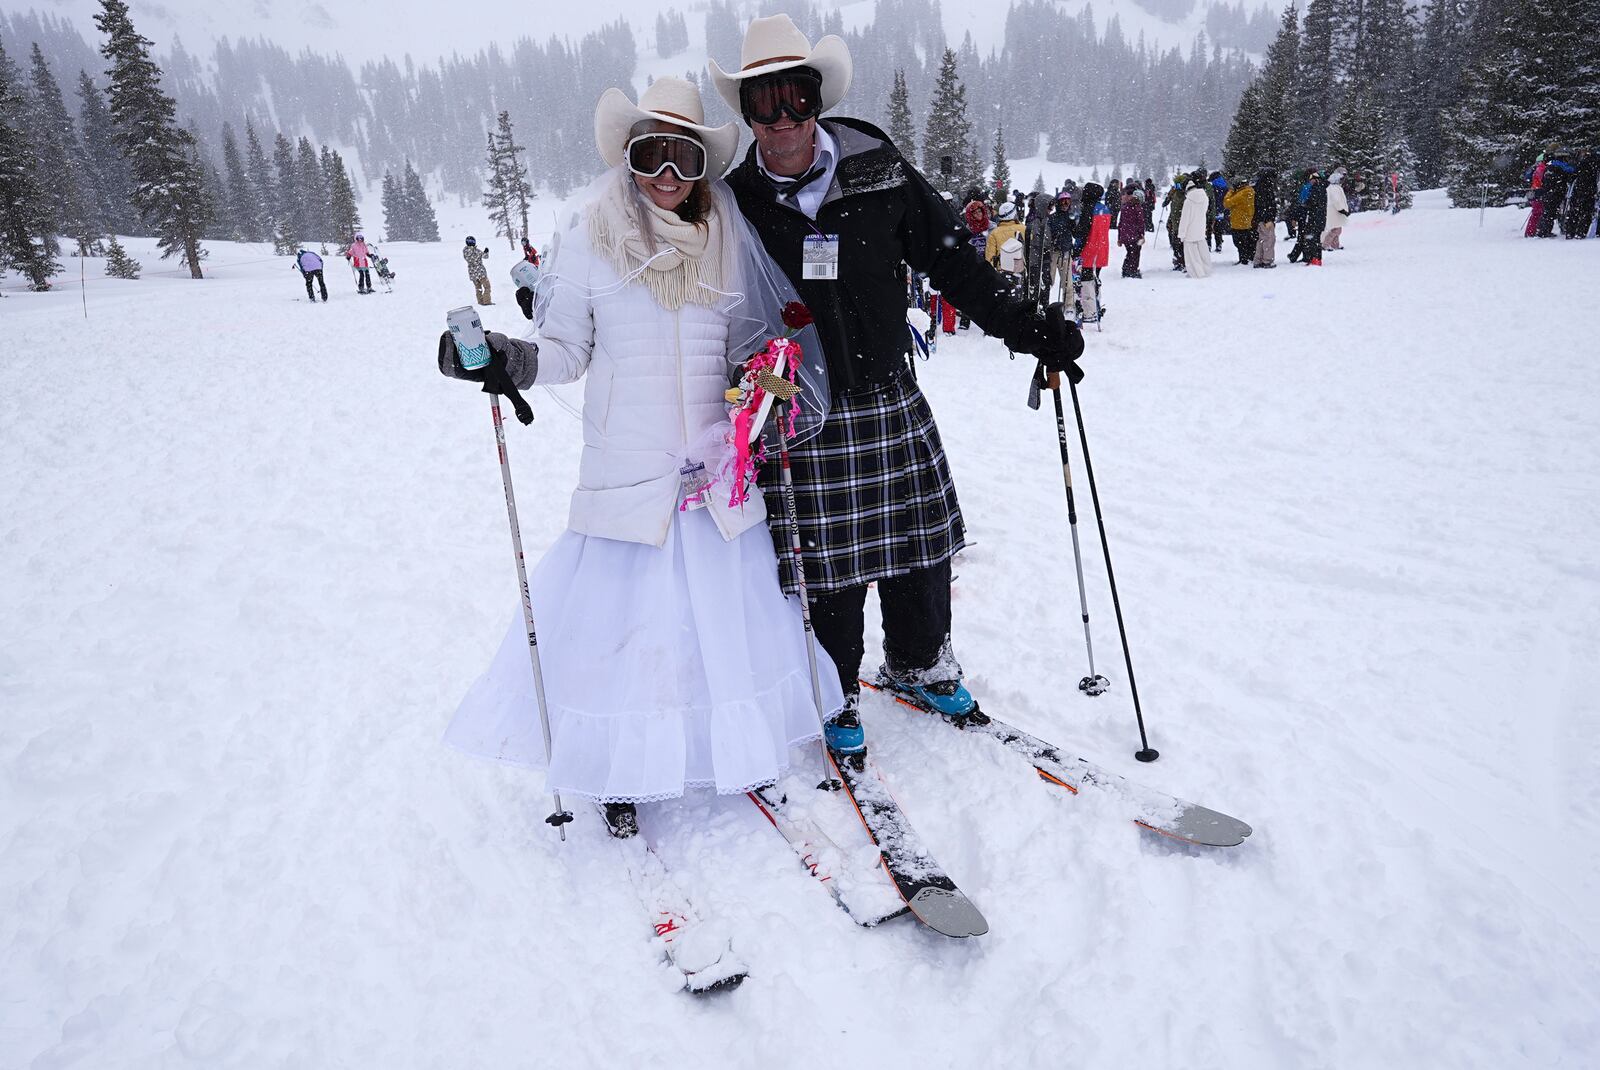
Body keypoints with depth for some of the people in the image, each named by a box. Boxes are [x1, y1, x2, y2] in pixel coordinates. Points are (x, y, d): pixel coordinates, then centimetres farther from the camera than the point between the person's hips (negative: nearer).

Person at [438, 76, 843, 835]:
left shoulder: (726, 243, 7)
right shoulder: (592, 242, -1)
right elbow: (564, 351, 1)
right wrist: (503, 361, -17)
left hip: (717, 469, 3)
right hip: (626, 474, -2)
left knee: (732, 608, 10)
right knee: (616, 612, 1)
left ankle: (740, 742, 33)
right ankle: (620, 766, 24)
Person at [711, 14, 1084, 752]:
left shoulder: (878, 171, -1)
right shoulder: (737, 201, -3)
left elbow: (950, 260, 4)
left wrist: (1023, 327, -2)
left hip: (891, 400, 3)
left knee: (920, 541, 12)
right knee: (829, 565, 3)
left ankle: (919, 667, 37)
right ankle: (836, 697, 27)